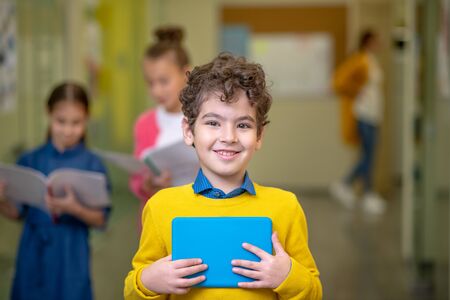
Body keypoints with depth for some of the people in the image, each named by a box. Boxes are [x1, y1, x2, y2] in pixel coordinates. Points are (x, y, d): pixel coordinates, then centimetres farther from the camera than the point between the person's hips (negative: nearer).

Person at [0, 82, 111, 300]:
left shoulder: (93, 165, -4)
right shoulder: (30, 161, 1)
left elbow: (101, 220, -5)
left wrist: (74, 209, -23)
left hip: (71, 258, -2)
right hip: (34, 256, 2)